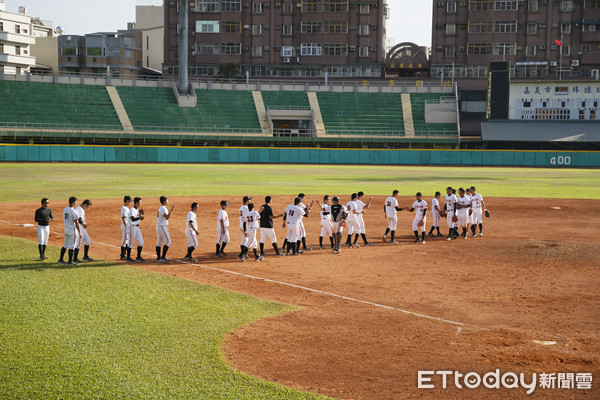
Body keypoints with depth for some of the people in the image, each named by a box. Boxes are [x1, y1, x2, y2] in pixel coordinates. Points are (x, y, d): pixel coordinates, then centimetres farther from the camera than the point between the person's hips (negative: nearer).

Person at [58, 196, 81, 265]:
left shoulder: (65, 210, 5)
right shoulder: (74, 212, -20)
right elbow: (76, 222, -18)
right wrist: (79, 232, -12)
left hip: (66, 229, 8)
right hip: (73, 230, -8)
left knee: (65, 245, 18)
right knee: (71, 246, 1)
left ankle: (61, 259, 20)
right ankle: (70, 261, 6)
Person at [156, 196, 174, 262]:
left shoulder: (160, 208, 16)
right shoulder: (163, 208, -15)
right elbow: (167, 217, -26)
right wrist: (171, 210, -26)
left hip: (159, 227, 10)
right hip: (162, 226, -10)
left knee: (159, 242, 10)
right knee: (168, 241, -10)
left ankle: (158, 257, 11)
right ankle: (163, 257, -14)